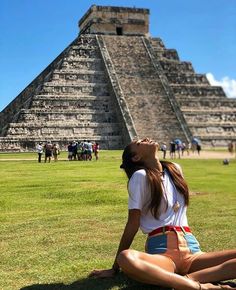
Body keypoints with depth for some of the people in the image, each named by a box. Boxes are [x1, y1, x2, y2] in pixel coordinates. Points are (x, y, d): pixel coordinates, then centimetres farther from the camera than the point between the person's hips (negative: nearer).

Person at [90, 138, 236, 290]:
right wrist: (115, 268, -6)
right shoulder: (141, 176, 0)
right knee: (125, 258, -38)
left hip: (190, 246, 5)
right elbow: (133, 224, -3)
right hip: (161, 249, -5)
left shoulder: (175, 169, 17)